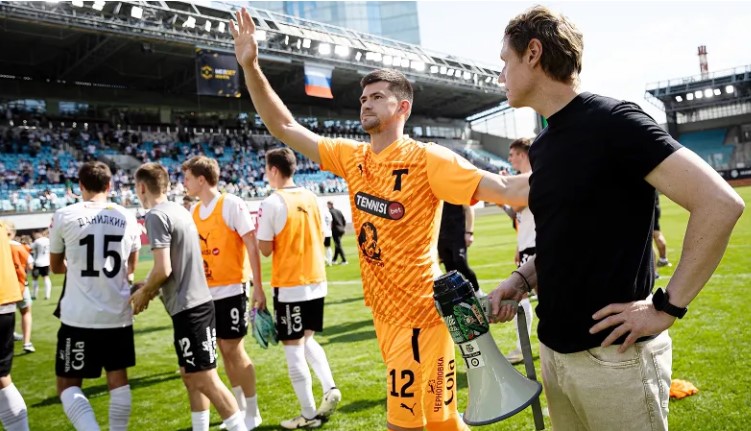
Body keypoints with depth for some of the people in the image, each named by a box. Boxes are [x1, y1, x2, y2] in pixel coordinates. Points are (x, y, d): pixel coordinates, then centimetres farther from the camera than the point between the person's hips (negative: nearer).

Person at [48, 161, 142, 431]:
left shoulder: (64, 216, -5)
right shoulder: (127, 218, 4)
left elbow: (56, 267, 11)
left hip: (79, 316, -3)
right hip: (118, 314, 3)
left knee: (68, 384, 8)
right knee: (118, 379, 16)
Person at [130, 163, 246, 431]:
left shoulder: (156, 215, -13)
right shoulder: (179, 210, 14)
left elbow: (163, 269, -19)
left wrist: (144, 292, -1)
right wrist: (149, 287, 16)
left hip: (188, 308, -9)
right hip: (197, 302, 9)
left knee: (206, 380, -4)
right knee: (191, 377, 17)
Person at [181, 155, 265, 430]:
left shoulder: (231, 204, -11)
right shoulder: (194, 211, 9)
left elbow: (252, 246, -13)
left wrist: (258, 287, -17)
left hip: (231, 289, -6)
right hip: (207, 291, 7)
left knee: (234, 349, -2)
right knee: (225, 350, 12)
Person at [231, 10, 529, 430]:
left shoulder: (425, 159, -13)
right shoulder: (352, 157, 5)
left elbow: (505, 189, -19)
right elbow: (284, 127, 9)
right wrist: (250, 67, 2)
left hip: (419, 313, -6)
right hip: (385, 311, 6)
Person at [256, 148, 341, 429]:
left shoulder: (272, 203, -13)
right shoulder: (311, 198, 6)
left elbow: (266, 249, -10)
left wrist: (258, 232, 8)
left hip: (290, 286, -6)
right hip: (316, 281, 7)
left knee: (293, 348, 4)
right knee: (307, 340, 22)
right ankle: (330, 389, 8)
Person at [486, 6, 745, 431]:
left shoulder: (612, 121, -14)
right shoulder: (542, 147, 9)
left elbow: (721, 203, -19)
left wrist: (667, 307, -18)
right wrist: (521, 279, 4)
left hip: (613, 356, -7)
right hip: (554, 350, 7)